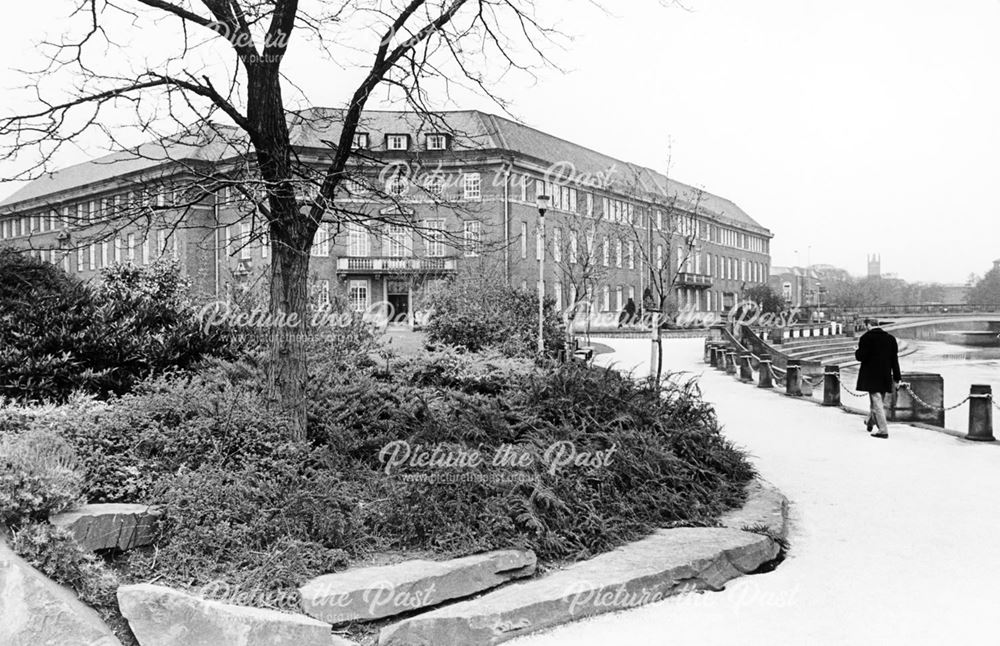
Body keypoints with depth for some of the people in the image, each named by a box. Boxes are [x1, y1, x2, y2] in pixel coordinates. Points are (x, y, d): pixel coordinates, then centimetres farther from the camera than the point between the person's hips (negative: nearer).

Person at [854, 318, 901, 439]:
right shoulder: (890, 338, 6)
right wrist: (897, 378, 10)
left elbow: (861, 357, -15)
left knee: (877, 403, -2)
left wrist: (857, 352, 8)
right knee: (879, 402, 19)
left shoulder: (866, 338, -11)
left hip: (871, 377, -6)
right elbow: (895, 360, 7)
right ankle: (870, 421, 38)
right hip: (886, 377, 6)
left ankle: (883, 430, -4)